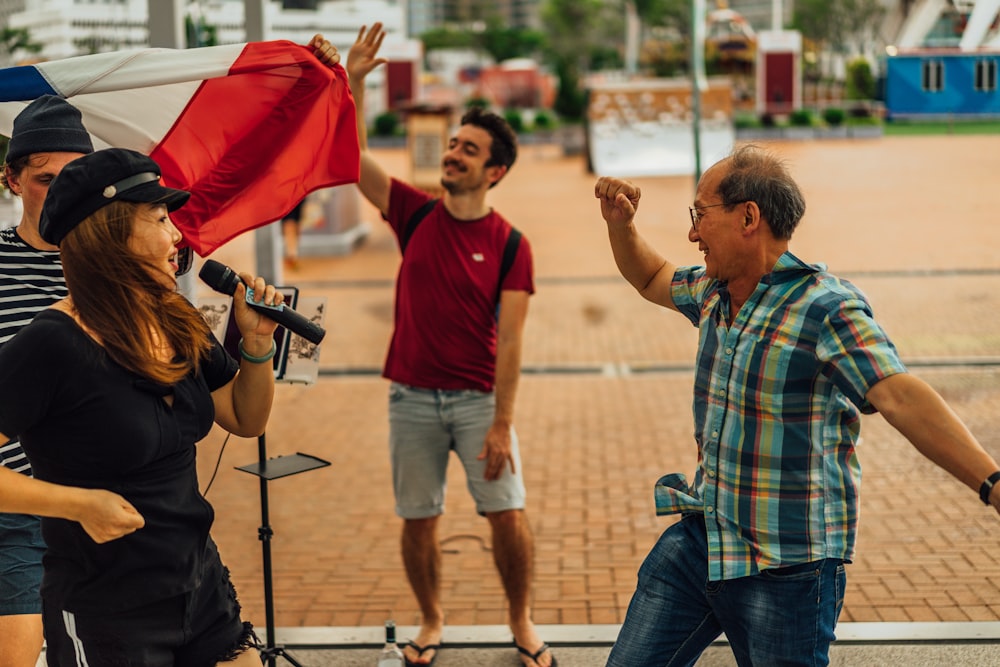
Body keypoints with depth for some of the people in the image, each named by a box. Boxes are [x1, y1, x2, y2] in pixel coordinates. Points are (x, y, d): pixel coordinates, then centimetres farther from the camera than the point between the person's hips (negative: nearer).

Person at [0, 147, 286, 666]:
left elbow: (246, 419, 14)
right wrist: (80, 503, -23)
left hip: (201, 582, 7)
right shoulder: (51, 345, -20)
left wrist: (257, 343, -2)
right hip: (106, 614, -6)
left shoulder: (178, 324, 2)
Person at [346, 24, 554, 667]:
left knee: (508, 514, -4)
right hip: (412, 396, 2)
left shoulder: (511, 245, -6)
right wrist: (353, 81, -15)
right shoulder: (416, 215, 3)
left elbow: (508, 343, -10)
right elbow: (351, 157, -5)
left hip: (477, 397, -2)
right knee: (419, 519, 8)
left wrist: (501, 426, -15)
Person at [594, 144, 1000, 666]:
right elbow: (653, 279, 30)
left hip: (785, 569, -7)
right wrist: (620, 224, 11)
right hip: (699, 539, 7)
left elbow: (901, 397, -31)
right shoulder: (712, 291, 8)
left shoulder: (826, 307, -18)